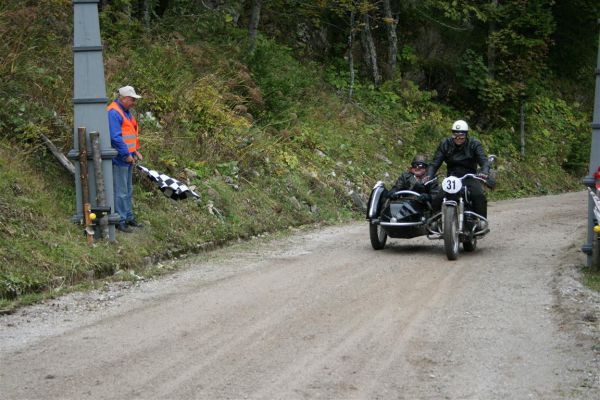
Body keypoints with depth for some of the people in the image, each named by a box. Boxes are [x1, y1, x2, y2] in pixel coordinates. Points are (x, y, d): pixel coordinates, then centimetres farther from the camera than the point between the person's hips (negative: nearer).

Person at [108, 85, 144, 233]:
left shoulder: (126, 112, 15)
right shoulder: (114, 112, -18)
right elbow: (115, 137, -24)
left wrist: (135, 150, 13)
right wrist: (126, 154, -19)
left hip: (128, 158, 10)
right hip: (119, 159, -10)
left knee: (128, 190, 18)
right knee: (120, 191, -6)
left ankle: (129, 217, 27)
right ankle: (120, 221, 0)